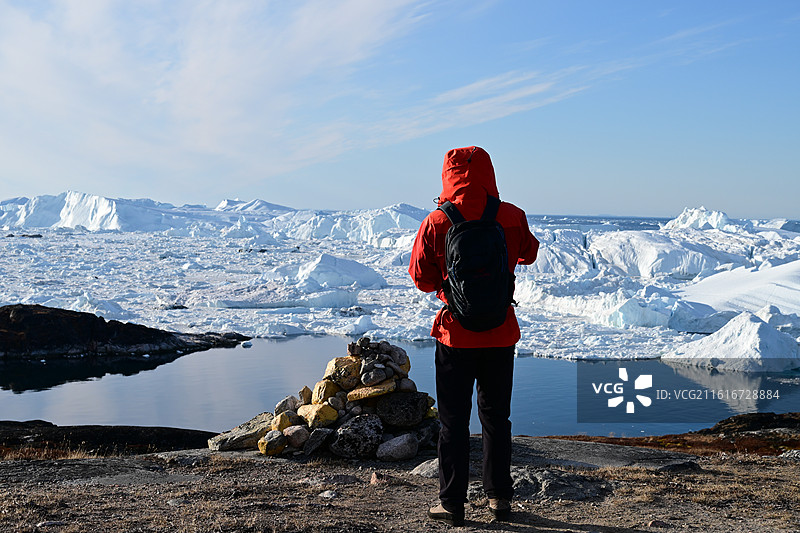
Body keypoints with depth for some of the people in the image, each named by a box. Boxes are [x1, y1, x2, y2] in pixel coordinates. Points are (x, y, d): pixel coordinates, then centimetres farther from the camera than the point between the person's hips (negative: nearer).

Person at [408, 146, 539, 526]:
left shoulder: (437, 223, -11)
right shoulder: (512, 218, -5)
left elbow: (422, 279, -3)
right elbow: (529, 254, 15)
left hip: (455, 334, -2)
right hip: (501, 333, 2)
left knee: (453, 419, 8)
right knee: (496, 416, 16)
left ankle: (452, 503, 13)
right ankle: (499, 497, 24)